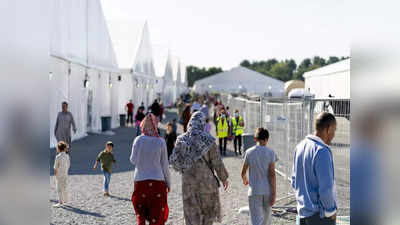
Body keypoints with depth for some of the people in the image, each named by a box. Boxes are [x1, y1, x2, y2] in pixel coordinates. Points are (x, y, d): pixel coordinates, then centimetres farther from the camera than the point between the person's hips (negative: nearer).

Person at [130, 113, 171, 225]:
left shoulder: (138, 140, -4)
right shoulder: (160, 141, -5)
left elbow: (133, 160, 4)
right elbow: (165, 165, -1)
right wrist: (168, 183, 8)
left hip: (140, 180, 1)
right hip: (157, 181, -1)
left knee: (140, 213, 17)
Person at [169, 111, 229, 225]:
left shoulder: (181, 140, -3)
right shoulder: (208, 140, -11)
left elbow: (173, 160, -5)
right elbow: (217, 162, -8)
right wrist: (224, 178, 6)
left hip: (188, 182, 2)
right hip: (206, 181, -2)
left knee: (192, 214, 8)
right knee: (208, 210, 18)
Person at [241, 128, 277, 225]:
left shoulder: (249, 152, -4)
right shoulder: (270, 153, -7)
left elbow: (243, 172, 5)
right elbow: (272, 174, -10)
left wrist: (244, 180, 28)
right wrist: (274, 193, -7)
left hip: (254, 191, -1)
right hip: (268, 190, 1)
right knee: (266, 217, 21)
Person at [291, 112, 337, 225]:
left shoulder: (300, 147, 6)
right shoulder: (322, 151, -21)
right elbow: (326, 189, -22)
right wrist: (331, 211, -8)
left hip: (303, 211, 8)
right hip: (321, 214, -8)